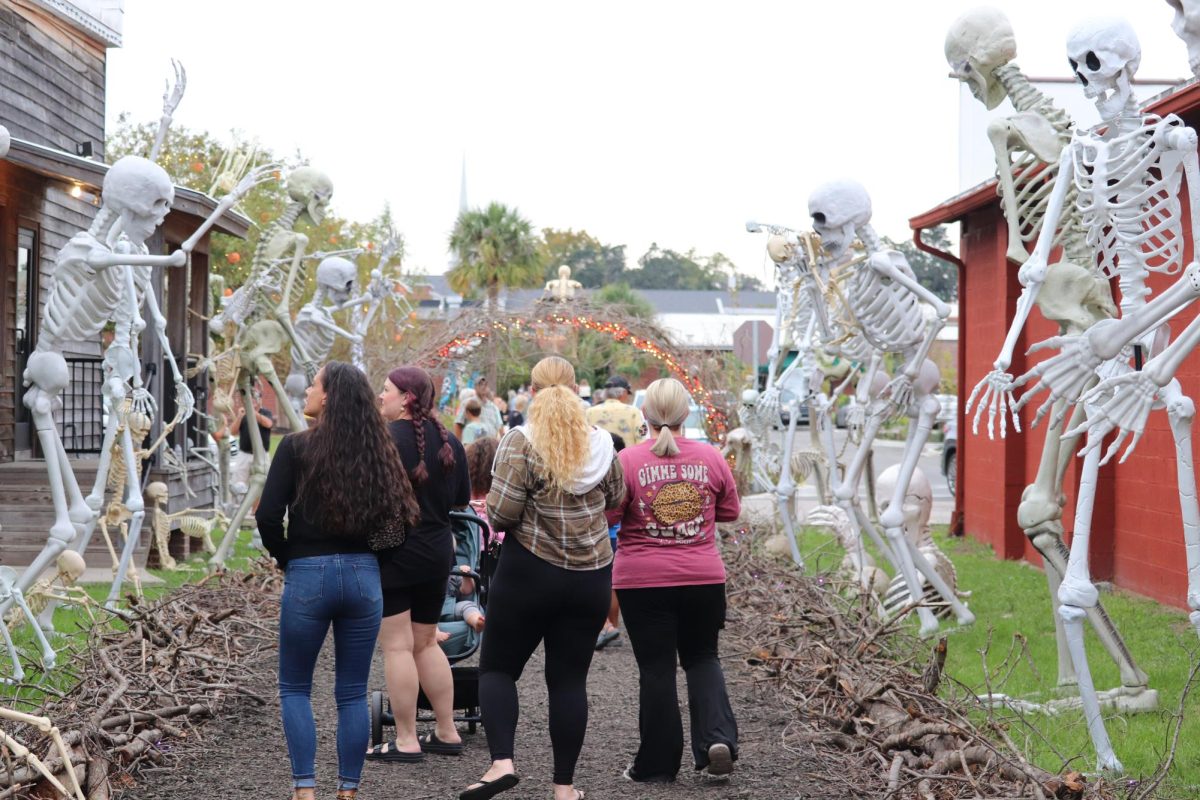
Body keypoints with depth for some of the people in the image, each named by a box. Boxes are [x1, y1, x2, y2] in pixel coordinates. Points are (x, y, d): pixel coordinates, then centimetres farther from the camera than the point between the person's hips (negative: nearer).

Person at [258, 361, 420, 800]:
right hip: (365, 575, 3)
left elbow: (268, 517, -11)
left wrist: (286, 559, 4)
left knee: (294, 687, 12)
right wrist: (363, 551, 13)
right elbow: (395, 513, 4)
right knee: (353, 692, 12)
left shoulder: (297, 447, -8)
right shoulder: (375, 451, 2)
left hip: (308, 575, -3)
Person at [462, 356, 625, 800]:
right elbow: (615, 498, 16)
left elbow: (500, 514, -16)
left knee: (497, 666, 9)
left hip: (529, 572, -4)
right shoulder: (600, 443, 2)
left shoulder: (522, 442, -13)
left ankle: (501, 762, -9)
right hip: (591, 577, 4)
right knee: (569, 678, 9)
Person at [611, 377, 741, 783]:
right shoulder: (710, 457, -2)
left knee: (656, 667, 5)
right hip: (704, 578, 2)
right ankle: (718, 738, -2)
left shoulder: (629, 459, -10)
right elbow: (730, 511, 9)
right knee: (702, 657, 17)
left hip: (643, 581, -2)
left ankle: (658, 763, 12)